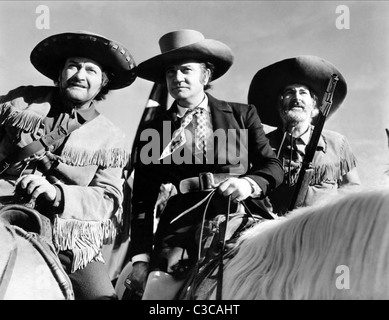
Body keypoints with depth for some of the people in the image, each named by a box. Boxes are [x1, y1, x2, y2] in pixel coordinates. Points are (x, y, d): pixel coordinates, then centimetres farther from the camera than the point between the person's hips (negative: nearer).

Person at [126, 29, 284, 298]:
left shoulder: (243, 115, 12)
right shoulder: (154, 131, 11)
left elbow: (274, 166, 9)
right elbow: (143, 199, 9)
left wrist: (249, 183, -13)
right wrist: (140, 257, 2)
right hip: (181, 233, 0)